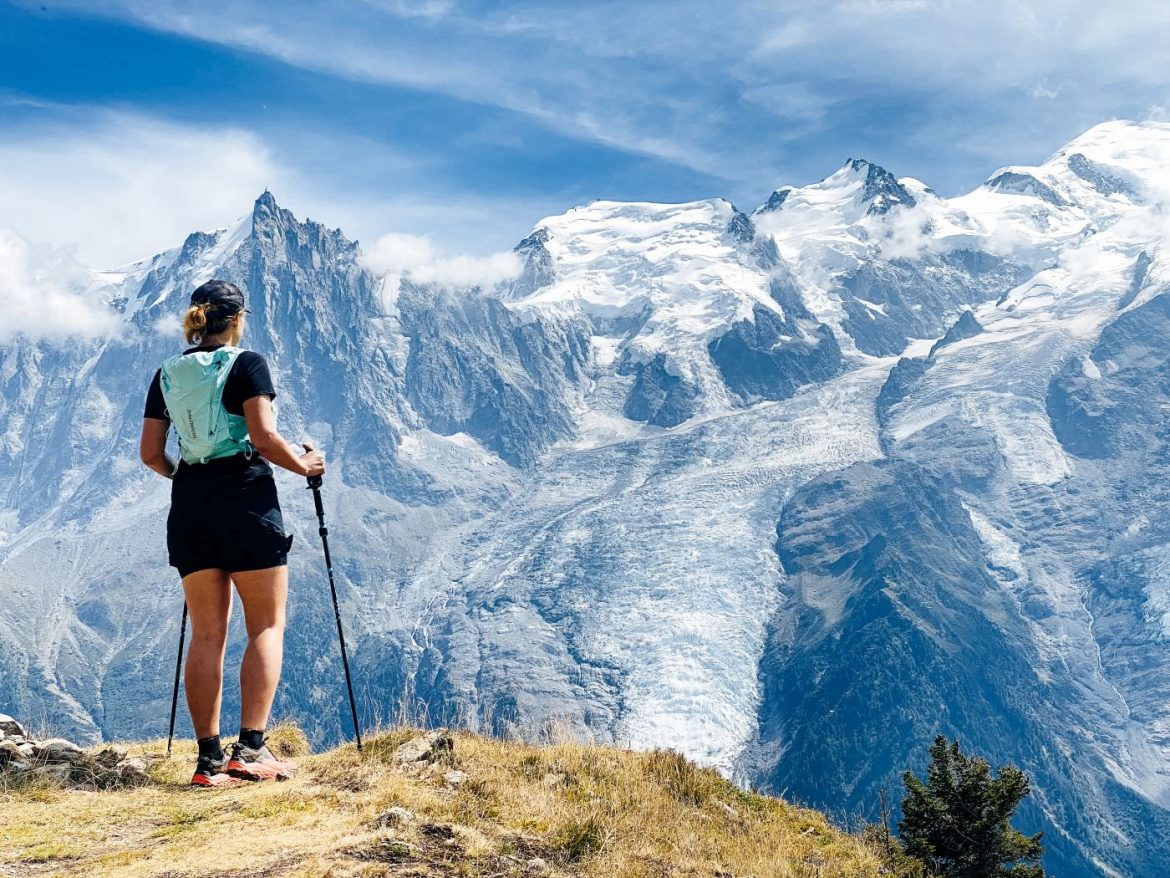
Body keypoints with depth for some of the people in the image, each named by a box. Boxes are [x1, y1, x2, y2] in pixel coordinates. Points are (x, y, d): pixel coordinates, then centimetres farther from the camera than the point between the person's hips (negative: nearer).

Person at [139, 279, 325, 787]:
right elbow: (264, 437, -14)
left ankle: (209, 758, 3)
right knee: (267, 626, 2)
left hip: (188, 510, 5)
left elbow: (151, 455, 10)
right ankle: (251, 749, -8)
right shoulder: (246, 364, -4)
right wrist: (304, 465, 3)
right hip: (246, 499, -5)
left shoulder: (167, 374, 12)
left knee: (207, 634, 7)